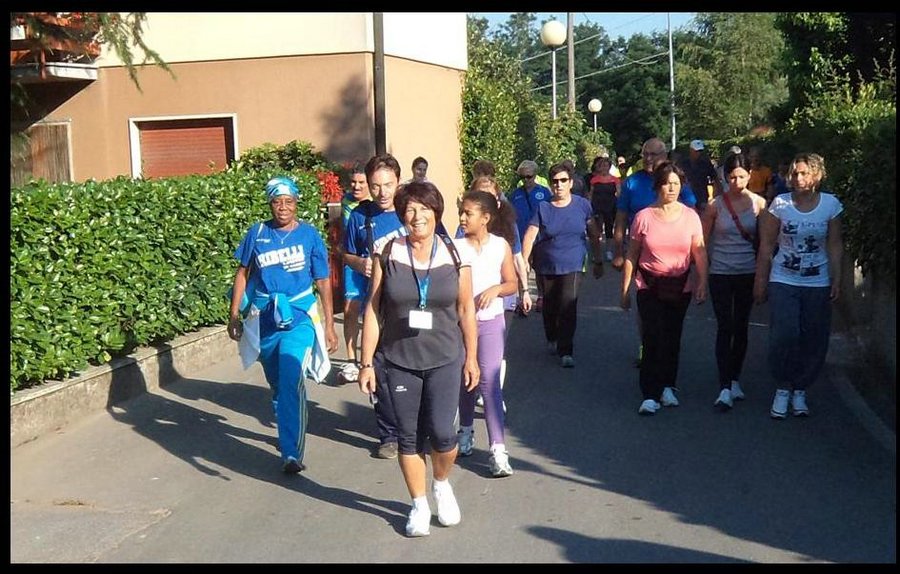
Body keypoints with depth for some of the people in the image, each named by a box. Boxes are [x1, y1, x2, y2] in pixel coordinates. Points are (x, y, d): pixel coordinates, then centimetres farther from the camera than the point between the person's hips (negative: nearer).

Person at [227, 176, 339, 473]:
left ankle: (292, 453, -19)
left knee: (290, 381, -21)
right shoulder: (257, 233, 2)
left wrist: (329, 326, 2)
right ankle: (288, 434, 39)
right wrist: (234, 315, 5)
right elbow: (243, 273, 10)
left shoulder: (309, 234, -2)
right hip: (264, 319, 3)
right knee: (277, 385, 16)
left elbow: (323, 281, 2)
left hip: (299, 317, -3)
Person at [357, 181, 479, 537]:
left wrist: (471, 357, 6)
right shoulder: (388, 254, -3)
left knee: (442, 434, -6)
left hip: (444, 360, 0)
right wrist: (366, 362, -3)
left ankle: (441, 484, 27)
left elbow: (466, 309, 6)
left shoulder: (454, 256, -1)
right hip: (398, 361, 0)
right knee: (409, 437, 8)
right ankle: (419, 504, 28)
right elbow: (373, 310, -1)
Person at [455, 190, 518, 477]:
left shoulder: (501, 245, -2)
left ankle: (498, 448, -10)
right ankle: (466, 430, 37)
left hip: (490, 322, -1)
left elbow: (512, 283, 4)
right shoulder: (455, 247, -3)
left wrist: (496, 289, -16)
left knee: (489, 380, -10)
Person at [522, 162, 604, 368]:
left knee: (568, 306, -15)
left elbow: (594, 235, 9)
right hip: (546, 266, 1)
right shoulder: (543, 208, -2)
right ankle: (552, 340, 39)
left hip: (572, 266, -1)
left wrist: (598, 261, 10)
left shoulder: (582, 205, 1)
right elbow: (529, 237, -8)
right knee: (550, 306, 12)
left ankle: (566, 351, -8)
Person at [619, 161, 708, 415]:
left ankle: (667, 386, 25)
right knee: (653, 338, -10)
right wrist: (625, 290, 0)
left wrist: (702, 282, -12)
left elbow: (700, 252, 0)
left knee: (673, 338, 9)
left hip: (680, 287, 2)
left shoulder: (690, 216, 0)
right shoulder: (644, 217, -4)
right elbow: (631, 256, 0)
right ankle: (651, 395, -5)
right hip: (650, 287, -2)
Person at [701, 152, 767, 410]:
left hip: (748, 273, 2)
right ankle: (725, 388, -6)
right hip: (720, 273, -2)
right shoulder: (715, 205, -5)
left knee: (741, 328, 11)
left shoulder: (758, 203, -1)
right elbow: (703, 241, 1)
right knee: (725, 329, -5)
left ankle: (734, 380, 25)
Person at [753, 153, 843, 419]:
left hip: (818, 284, 2)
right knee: (784, 337, -13)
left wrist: (836, 280, 0)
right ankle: (782, 390, 6)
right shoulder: (780, 204, -5)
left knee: (814, 341, 3)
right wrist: (760, 282, 1)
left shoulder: (830, 204, -1)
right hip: (783, 282, -1)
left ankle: (800, 391, 20)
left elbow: (834, 245, 5)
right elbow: (767, 246, 0)